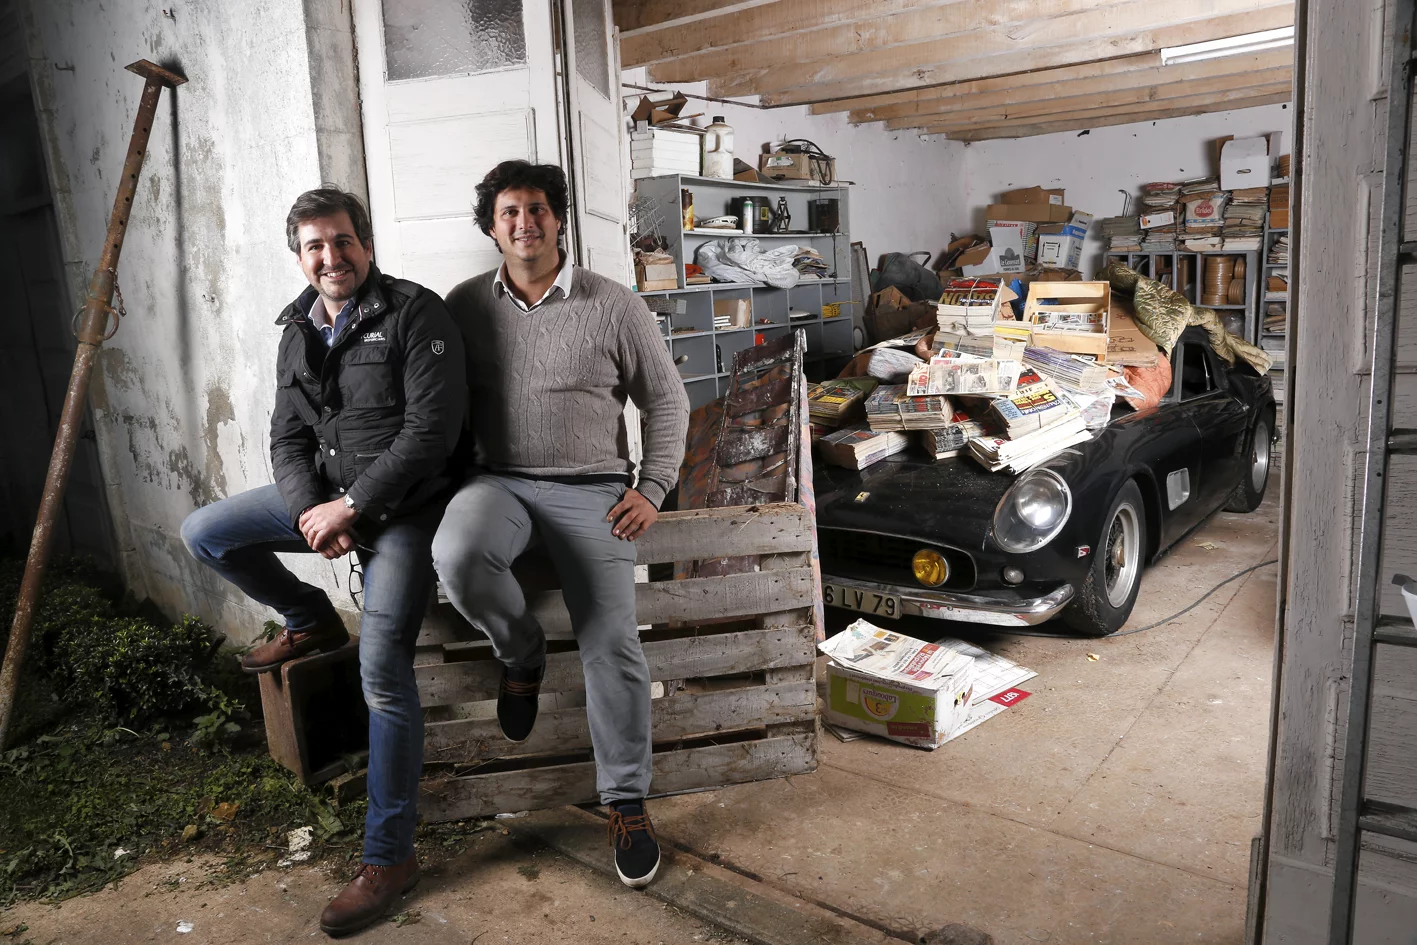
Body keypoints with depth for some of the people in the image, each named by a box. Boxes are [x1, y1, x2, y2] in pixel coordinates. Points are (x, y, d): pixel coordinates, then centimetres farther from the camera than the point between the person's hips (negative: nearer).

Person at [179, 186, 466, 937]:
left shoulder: (415, 314, -12)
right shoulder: (299, 332, 11)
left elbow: (430, 429, -19)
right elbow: (288, 437, 9)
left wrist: (351, 506, -18)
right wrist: (310, 511, -11)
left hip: (403, 506, -7)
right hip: (326, 495, 7)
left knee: (383, 669, -16)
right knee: (204, 533, 5)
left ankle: (389, 858, -3)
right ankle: (312, 622, 25)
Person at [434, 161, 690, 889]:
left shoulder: (614, 306, 0)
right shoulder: (465, 306, 6)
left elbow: (666, 400, 6)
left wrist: (652, 489, -4)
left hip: (590, 488, -1)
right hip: (499, 480, 2)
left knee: (612, 644, -12)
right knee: (456, 554, -34)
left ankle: (627, 802, 10)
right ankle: (522, 656, 0)